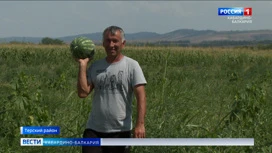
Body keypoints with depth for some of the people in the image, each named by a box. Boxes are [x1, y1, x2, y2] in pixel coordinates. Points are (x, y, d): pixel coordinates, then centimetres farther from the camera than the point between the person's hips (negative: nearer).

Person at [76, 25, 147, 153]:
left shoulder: (132, 66, -3)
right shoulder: (95, 66, 8)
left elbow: (141, 97, -12)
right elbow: (82, 93, -3)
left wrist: (140, 124, -23)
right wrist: (83, 65, -3)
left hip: (121, 131, -3)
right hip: (94, 129, 3)